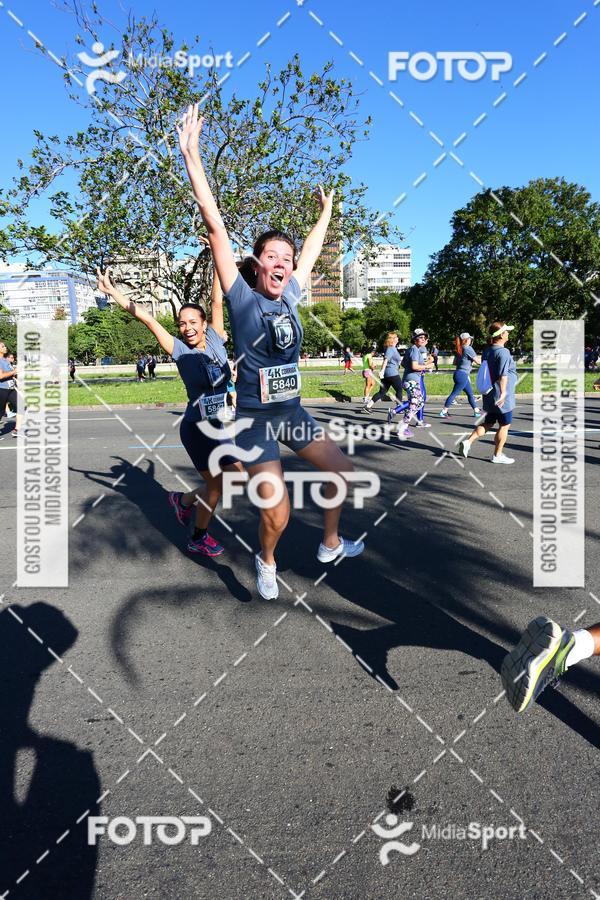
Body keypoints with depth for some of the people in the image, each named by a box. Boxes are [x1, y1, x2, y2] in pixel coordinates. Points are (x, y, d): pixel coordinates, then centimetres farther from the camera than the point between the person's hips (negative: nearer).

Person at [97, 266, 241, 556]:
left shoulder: (215, 340, -1)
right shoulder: (179, 350, -10)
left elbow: (217, 302, -1)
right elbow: (148, 320, -13)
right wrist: (114, 292, -15)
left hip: (220, 427, 5)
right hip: (196, 428, -5)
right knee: (216, 485, 3)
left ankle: (184, 500, 33)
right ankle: (198, 539, 25)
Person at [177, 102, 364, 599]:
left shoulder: (289, 296, 2)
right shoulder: (242, 297, -12)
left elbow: (311, 250, 20)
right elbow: (216, 227, -17)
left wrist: (326, 212, 34)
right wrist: (192, 155, -20)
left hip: (293, 411, 6)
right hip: (255, 418, -6)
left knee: (344, 471, 14)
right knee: (277, 513, -11)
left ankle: (330, 544, 38)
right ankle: (266, 562, 24)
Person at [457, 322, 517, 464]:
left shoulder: (487, 351, 10)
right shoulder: (503, 352, -17)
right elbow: (503, 375, -22)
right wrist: (503, 393, -23)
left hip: (489, 396, 8)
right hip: (502, 398, -8)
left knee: (488, 423, 17)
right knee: (504, 425, 6)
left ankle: (468, 442, 2)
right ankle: (498, 455, 13)